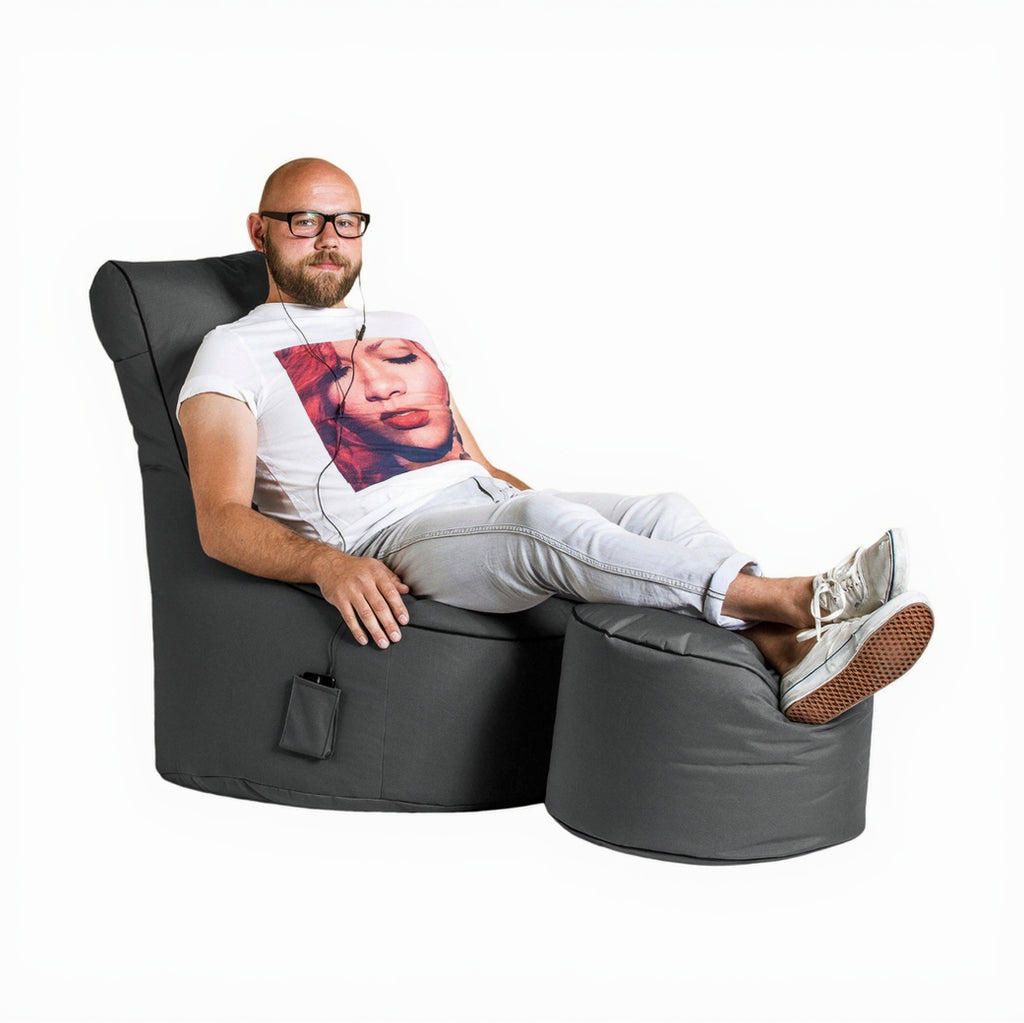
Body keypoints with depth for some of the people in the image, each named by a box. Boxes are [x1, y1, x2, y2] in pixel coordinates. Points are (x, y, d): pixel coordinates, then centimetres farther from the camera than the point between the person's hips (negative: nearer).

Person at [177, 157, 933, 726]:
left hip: (486, 503, 6)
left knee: (665, 512, -21)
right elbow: (222, 520, -4)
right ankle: (794, 598, -38)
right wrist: (328, 562, -26)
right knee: (544, 520, -36)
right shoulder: (235, 353, 10)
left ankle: (795, 653, -44)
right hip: (388, 540, -6)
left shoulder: (406, 331, 29)